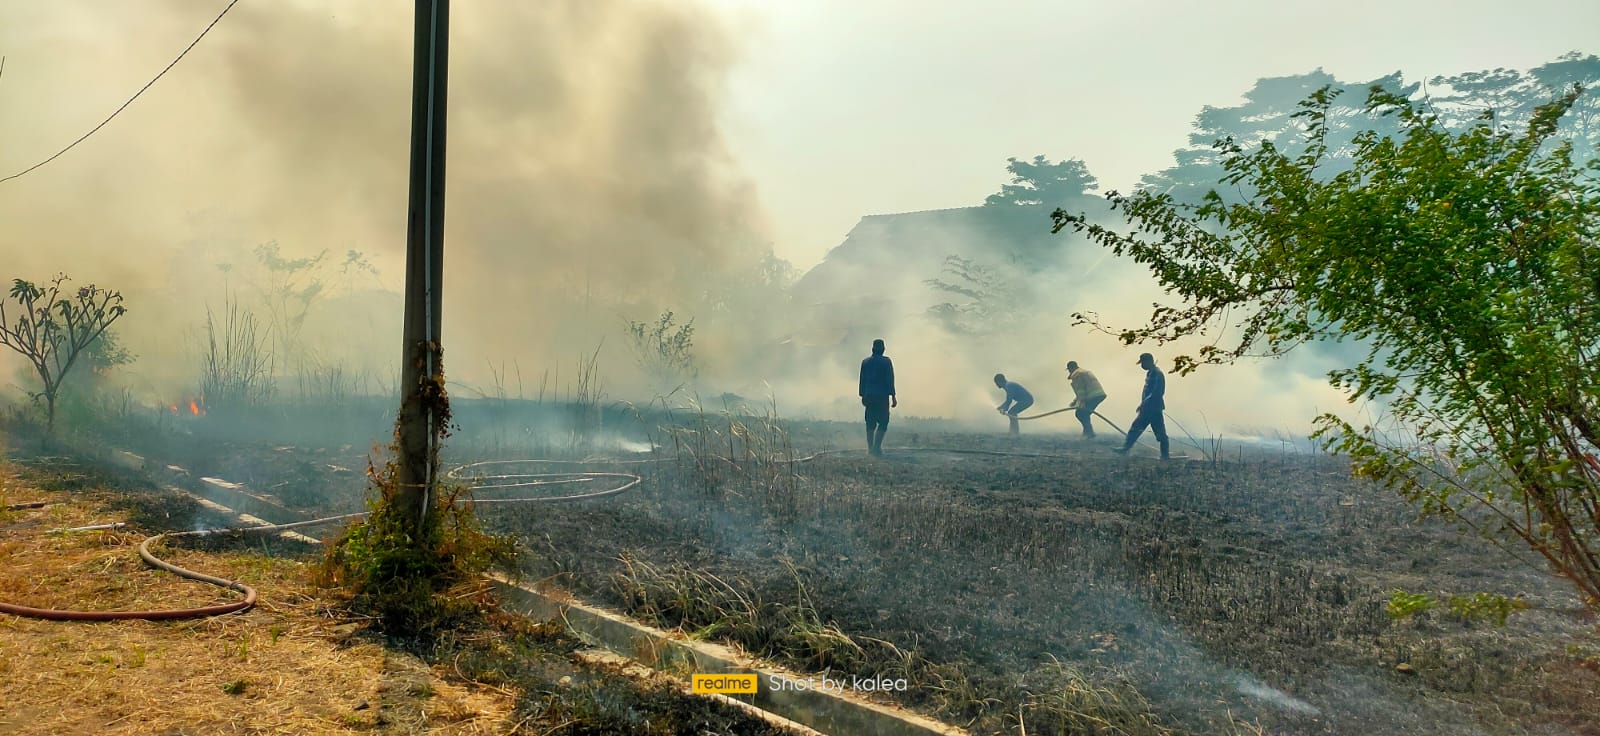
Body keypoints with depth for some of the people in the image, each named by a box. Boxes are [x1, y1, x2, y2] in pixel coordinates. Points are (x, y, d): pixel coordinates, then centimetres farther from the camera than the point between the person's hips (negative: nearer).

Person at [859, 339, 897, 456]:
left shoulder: (865, 362, 9)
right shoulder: (886, 361, -4)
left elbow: (862, 380, 11)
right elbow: (890, 379, -7)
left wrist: (863, 396, 17)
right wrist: (893, 396, -5)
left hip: (869, 396, 4)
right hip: (882, 396, -4)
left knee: (870, 423, 9)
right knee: (883, 423, 0)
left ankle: (870, 449, 9)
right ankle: (877, 447, -14)